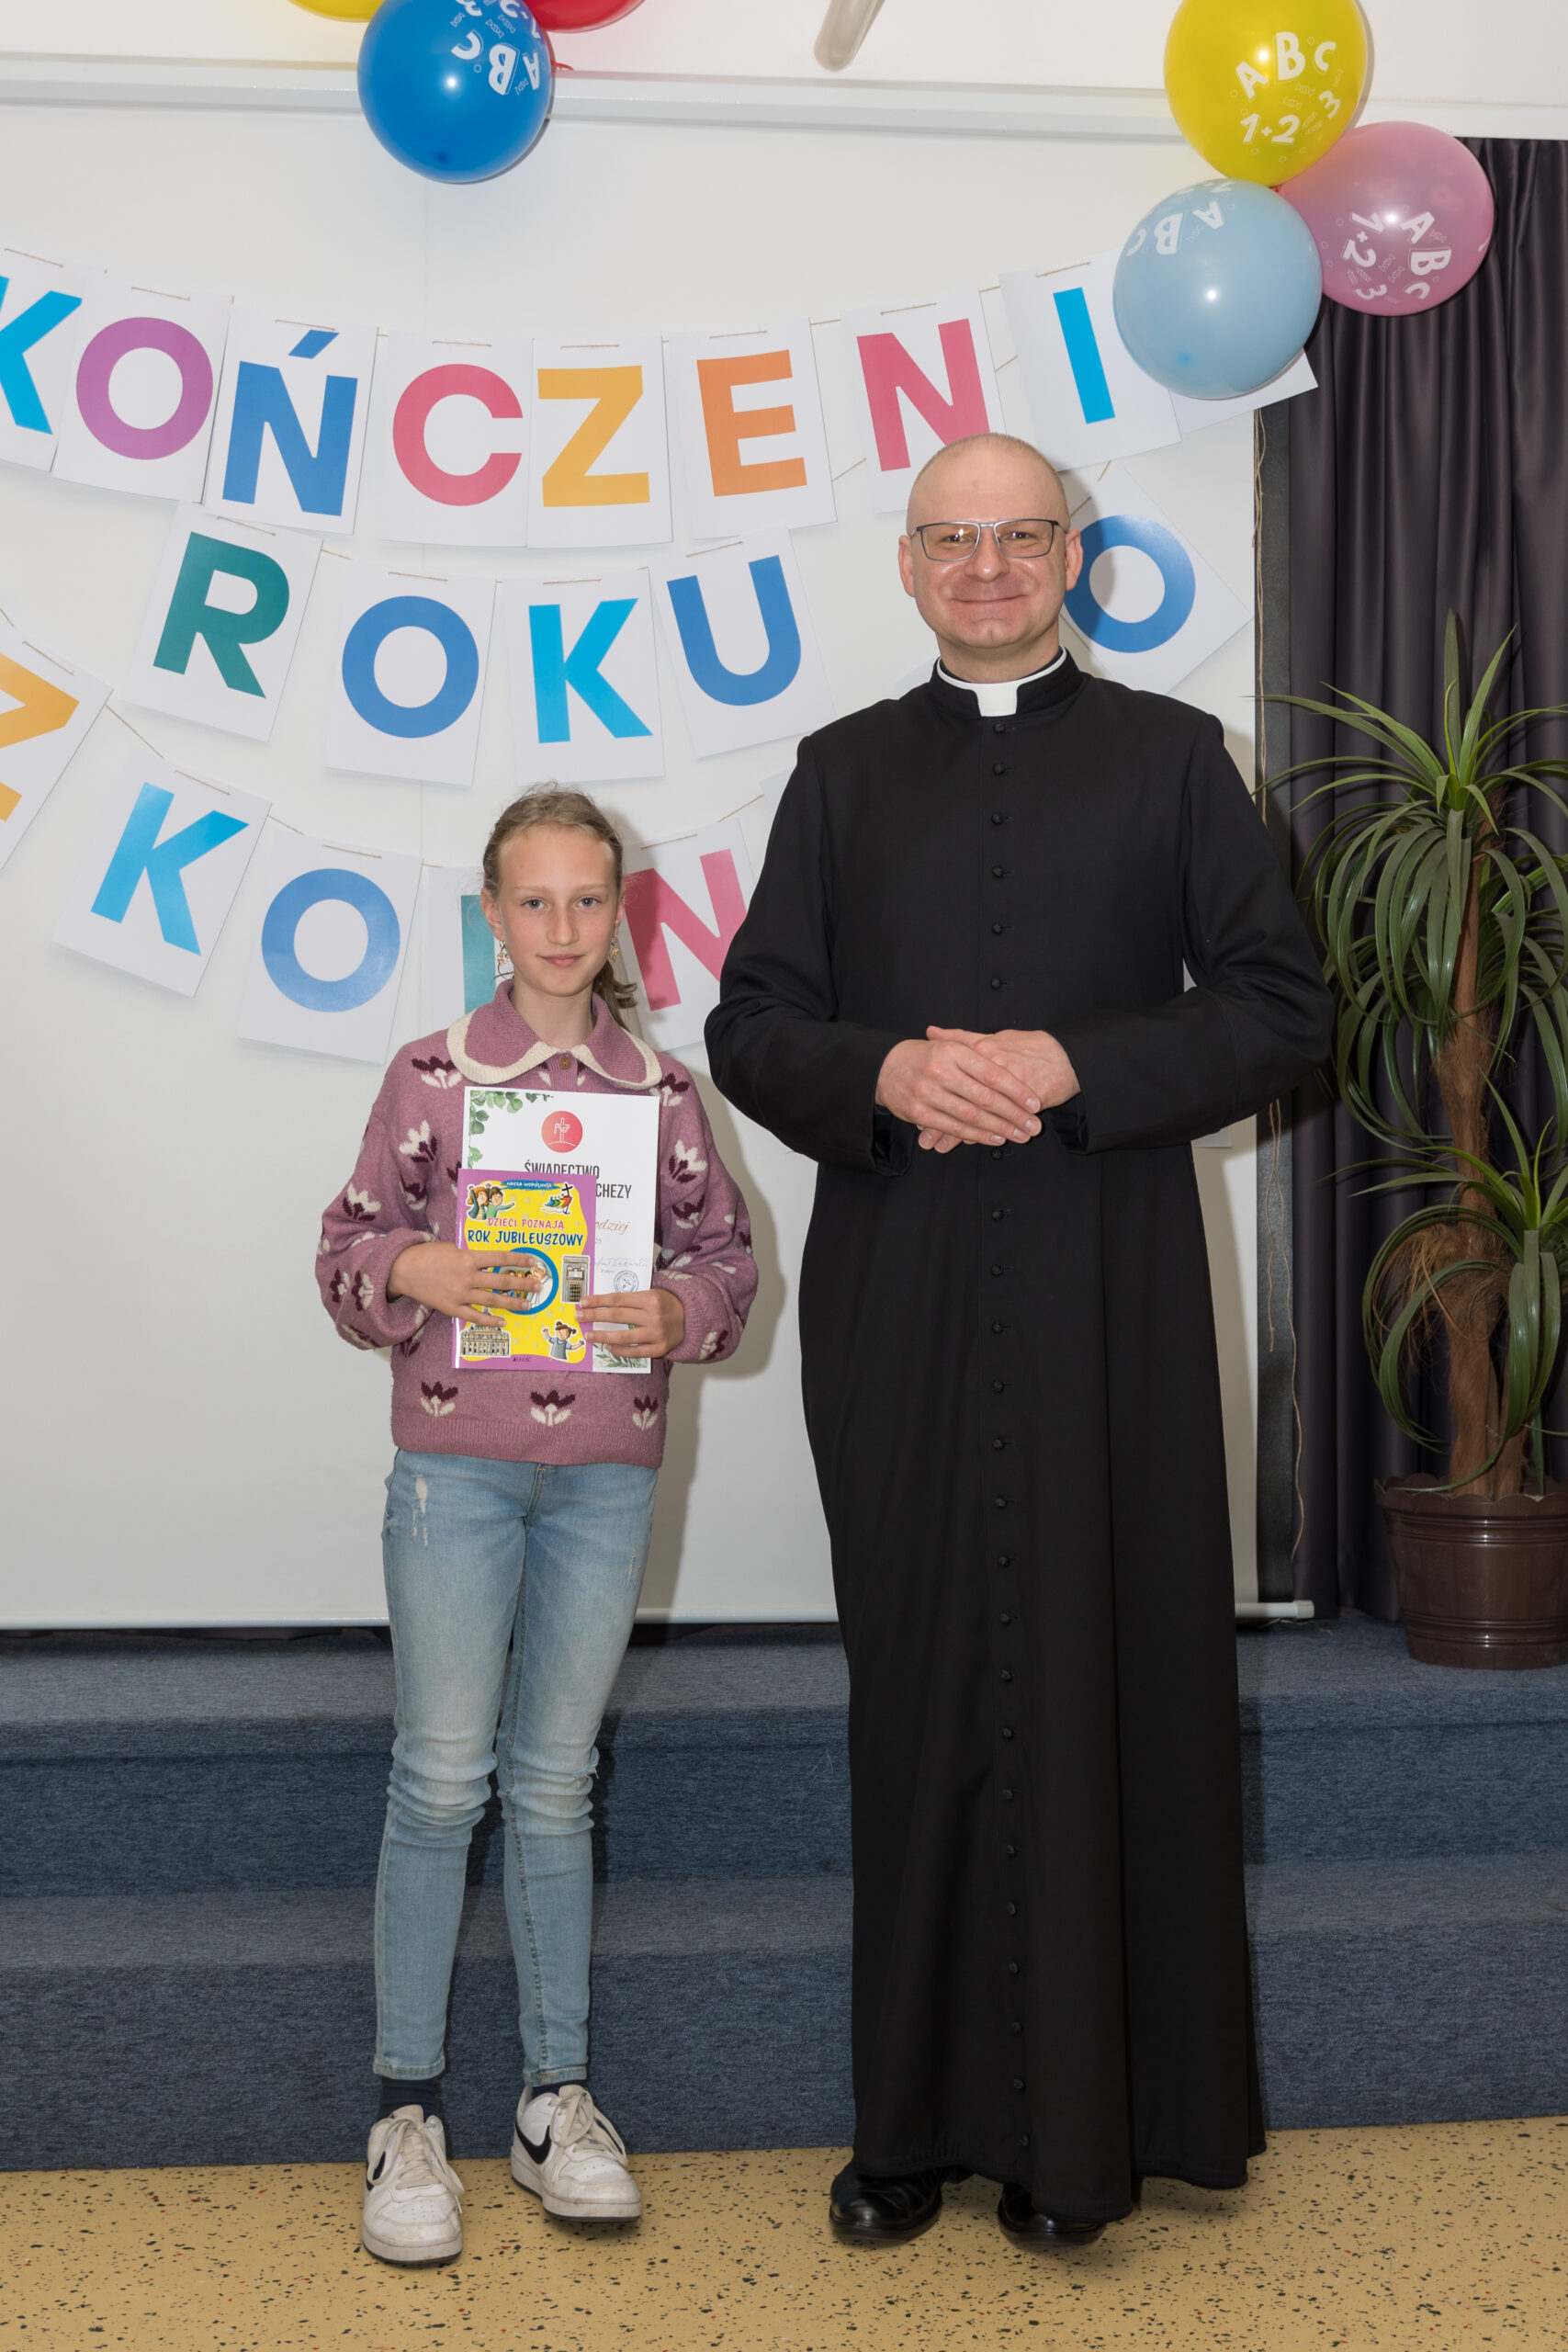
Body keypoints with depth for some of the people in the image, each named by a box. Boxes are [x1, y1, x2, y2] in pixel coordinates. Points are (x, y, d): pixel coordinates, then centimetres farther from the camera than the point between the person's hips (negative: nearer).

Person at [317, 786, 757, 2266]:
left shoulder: (660, 1089, 5)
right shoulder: (432, 1076, 0)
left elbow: (725, 1251, 9)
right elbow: (349, 1247, 3)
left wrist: (676, 1310, -12)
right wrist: (413, 1273, -18)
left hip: (606, 1471, 2)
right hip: (454, 1463, -2)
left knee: (554, 1783, 10)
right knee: (441, 1779, 0)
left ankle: (555, 2097, 20)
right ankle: (408, 2106, 12)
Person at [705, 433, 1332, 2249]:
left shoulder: (1173, 757, 9)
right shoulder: (843, 772, 14)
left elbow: (1280, 1007, 2)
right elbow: (751, 1024, 9)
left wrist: (1072, 1069, -12)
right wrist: (888, 1073, -11)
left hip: (1103, 1297, -1)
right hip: (896, 1299, 2)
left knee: (1098, 1684, 0)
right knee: (921, 1693, 4)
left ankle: (1082, 2128, 13)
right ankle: (917, 2118, 15)